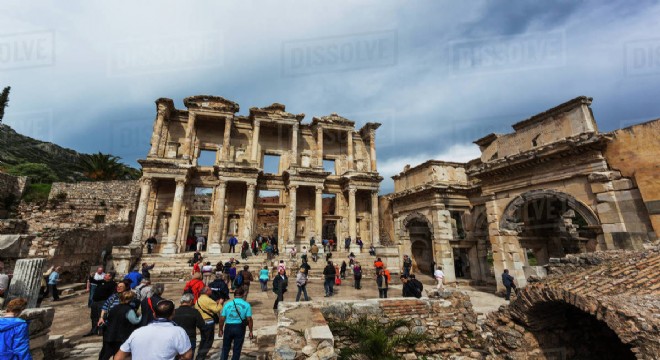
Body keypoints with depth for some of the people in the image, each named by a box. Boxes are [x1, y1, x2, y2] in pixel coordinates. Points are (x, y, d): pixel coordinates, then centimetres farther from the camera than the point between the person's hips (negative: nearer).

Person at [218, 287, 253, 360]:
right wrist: (250, 331, 1)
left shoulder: (227, 304, -2)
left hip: (228, 327, 1)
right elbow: (249, 319, -8)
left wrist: (220, 329, 13)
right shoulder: (246, 305, -5)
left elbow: (222, 319, -1)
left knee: (225, 348, 20)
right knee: (237, 349, 13)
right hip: (240, 328, -1)